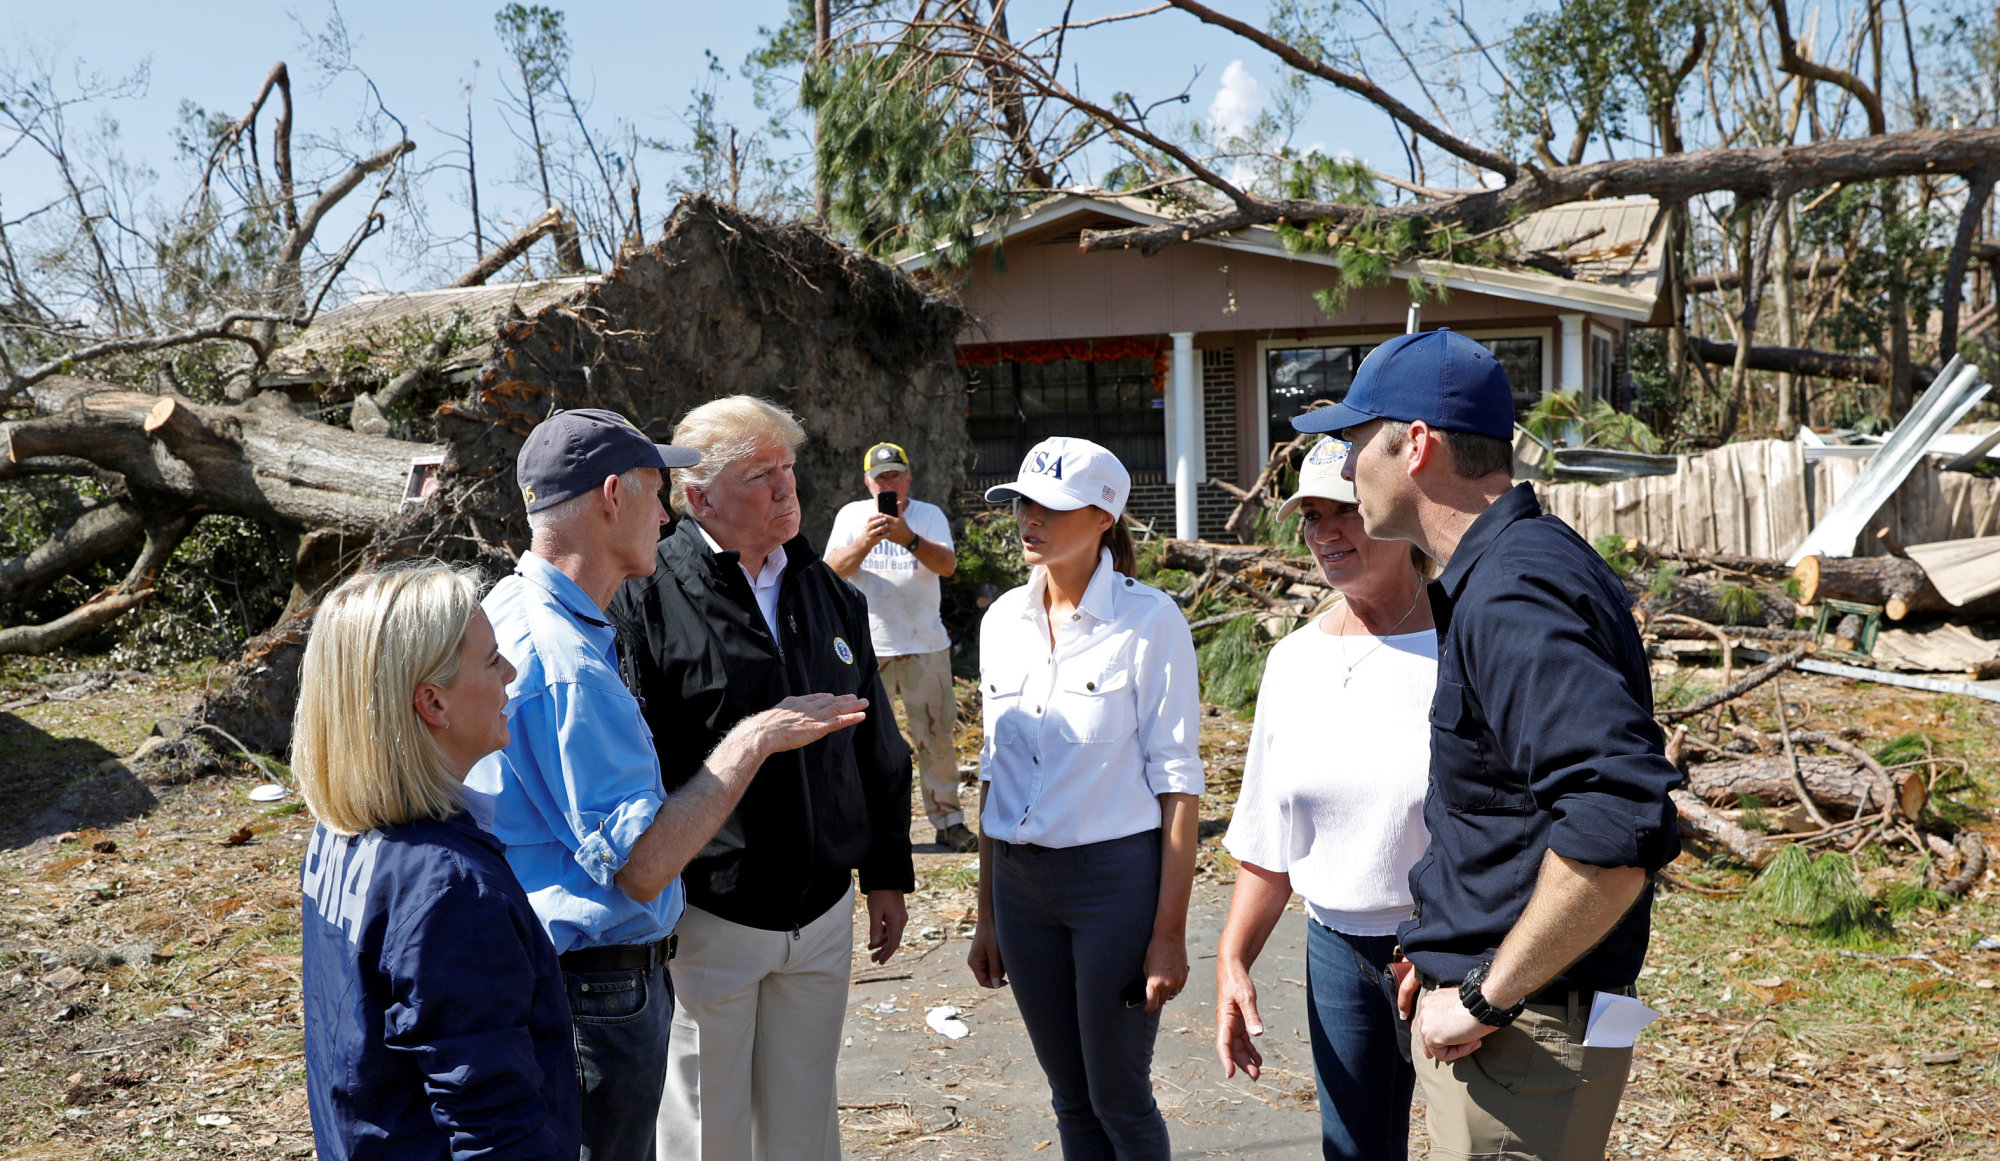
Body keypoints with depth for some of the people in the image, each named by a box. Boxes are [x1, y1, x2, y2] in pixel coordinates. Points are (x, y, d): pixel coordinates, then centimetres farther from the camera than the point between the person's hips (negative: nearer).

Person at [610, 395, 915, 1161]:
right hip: (705, 917, -5)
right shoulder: (647, 597, -12)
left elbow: (877, 746, 13)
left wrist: (887, 873, 14)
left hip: (823, 915, 5)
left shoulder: (828, 593, 6)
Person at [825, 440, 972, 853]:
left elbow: (948, 565, -11)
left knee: (936, 735, 2)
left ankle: (948, 821, 10)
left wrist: (909, 539, -28)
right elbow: (832, 570, -5)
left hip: (925, 645, 0)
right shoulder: (851, 515, 7)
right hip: (866, 647, 0)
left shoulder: (929, 515, 5)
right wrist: (865, 543, -22)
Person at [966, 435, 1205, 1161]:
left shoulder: (1149, 620, -11)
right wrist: (987, 916, 12)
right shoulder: (1002, 622, 5)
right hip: (1021, 883, 5)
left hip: (1117, 876, -5)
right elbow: (996, 773, 11)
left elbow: (1176, 779, -10)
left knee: (1120, 1101, 6)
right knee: (1072, 1100, 15)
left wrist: (1170, 931, -13)